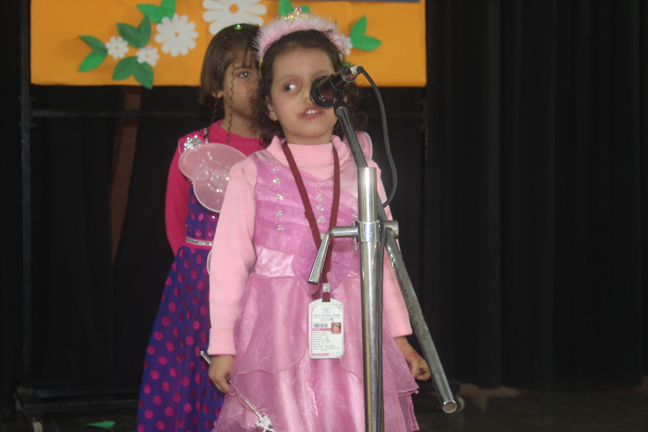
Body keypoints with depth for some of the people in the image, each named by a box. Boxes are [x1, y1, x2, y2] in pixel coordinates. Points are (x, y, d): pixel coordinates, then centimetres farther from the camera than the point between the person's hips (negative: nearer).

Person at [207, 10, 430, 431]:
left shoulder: (361, 171, 8)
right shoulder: (252, 174, 1)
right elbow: (230, 263, 2)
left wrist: (400, 338, 14)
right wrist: (222, 344, 0)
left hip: (349, 331, 2)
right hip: (276, 332, -2)